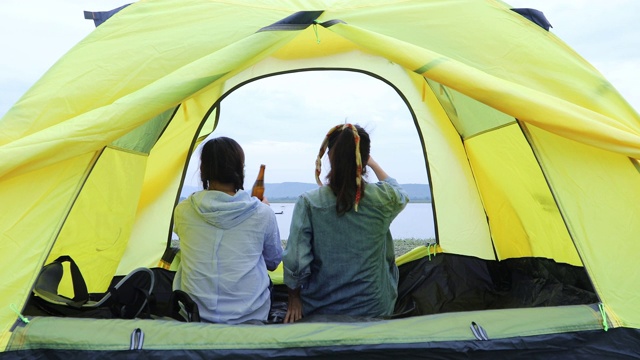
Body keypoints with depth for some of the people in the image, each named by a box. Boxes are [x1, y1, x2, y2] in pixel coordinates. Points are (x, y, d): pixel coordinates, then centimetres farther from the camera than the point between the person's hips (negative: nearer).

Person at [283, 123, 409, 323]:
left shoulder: (308, 202, -17)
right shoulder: (383, 199, -11)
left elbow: (295, 260, -13)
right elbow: (400, 195, 15)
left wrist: (294, 299, 4)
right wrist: (373, 164, 25)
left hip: (320, 310, 0)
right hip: (374, 309, 1)